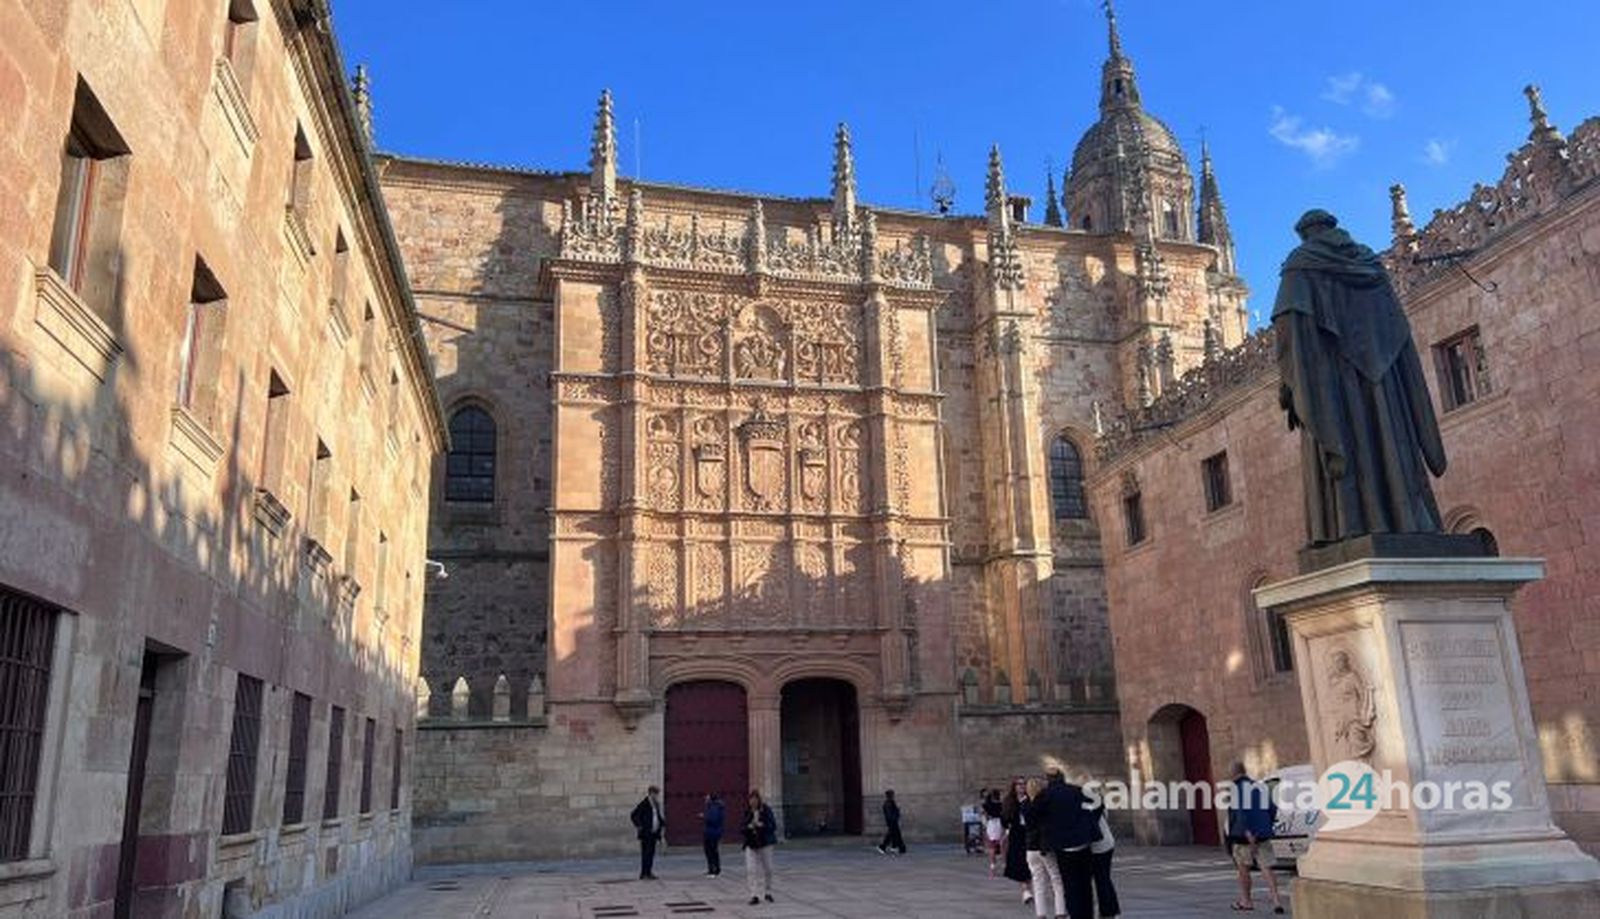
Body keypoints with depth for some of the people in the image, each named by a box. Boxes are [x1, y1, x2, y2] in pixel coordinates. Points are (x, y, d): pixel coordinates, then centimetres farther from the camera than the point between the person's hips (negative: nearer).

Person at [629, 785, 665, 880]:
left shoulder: (656, 804, 11)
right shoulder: (644, 804, -14)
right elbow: (634, 816, -16)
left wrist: (662, 825, 11)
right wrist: (639, 826, -13)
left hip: (654, 833, 8)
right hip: (646, 834, -8)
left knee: (651, 853, 10)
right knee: (645, 854, -6)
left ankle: (649, 873, 16)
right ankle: (643, 874, -1)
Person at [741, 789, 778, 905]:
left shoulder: (766, 810, -7)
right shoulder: (746, 812, -1)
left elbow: (773, 825, -8)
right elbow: (741, 827, 1)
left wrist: (761, 825, -22)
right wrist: (748, 826, -19)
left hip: (765, 843, -1)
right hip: (751, 844, 1)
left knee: (767, 869, 9)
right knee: (751, 869, -8)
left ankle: (768, 892, 29)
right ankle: (754, 895, -3)